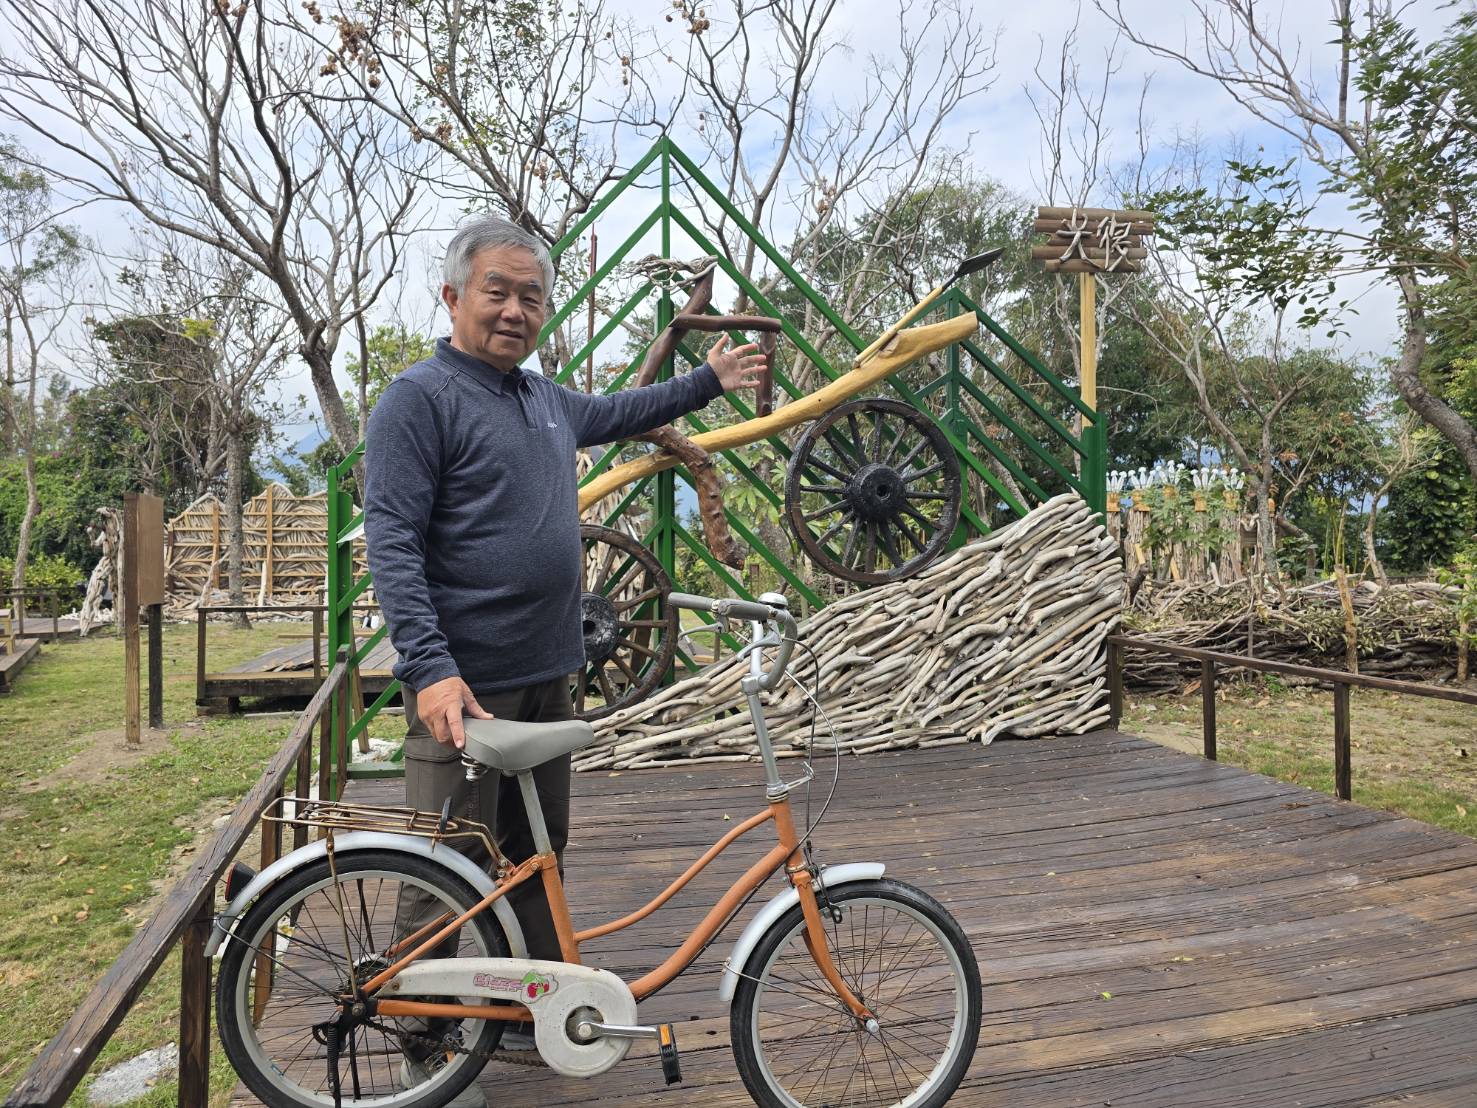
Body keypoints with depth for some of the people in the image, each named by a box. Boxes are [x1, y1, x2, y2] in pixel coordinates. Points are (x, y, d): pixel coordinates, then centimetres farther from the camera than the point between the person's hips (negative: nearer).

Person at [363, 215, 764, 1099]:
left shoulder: (546, 398, 14)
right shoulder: (421, 397, -10)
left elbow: (617, 413, 35)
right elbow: (392, 543, -17)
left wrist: (709, 381, 35)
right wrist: (432, 669, -26)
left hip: (548, 677, 8)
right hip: (466, 684, -8)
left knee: (537, 855, 18)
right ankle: (428, 1053, 21)